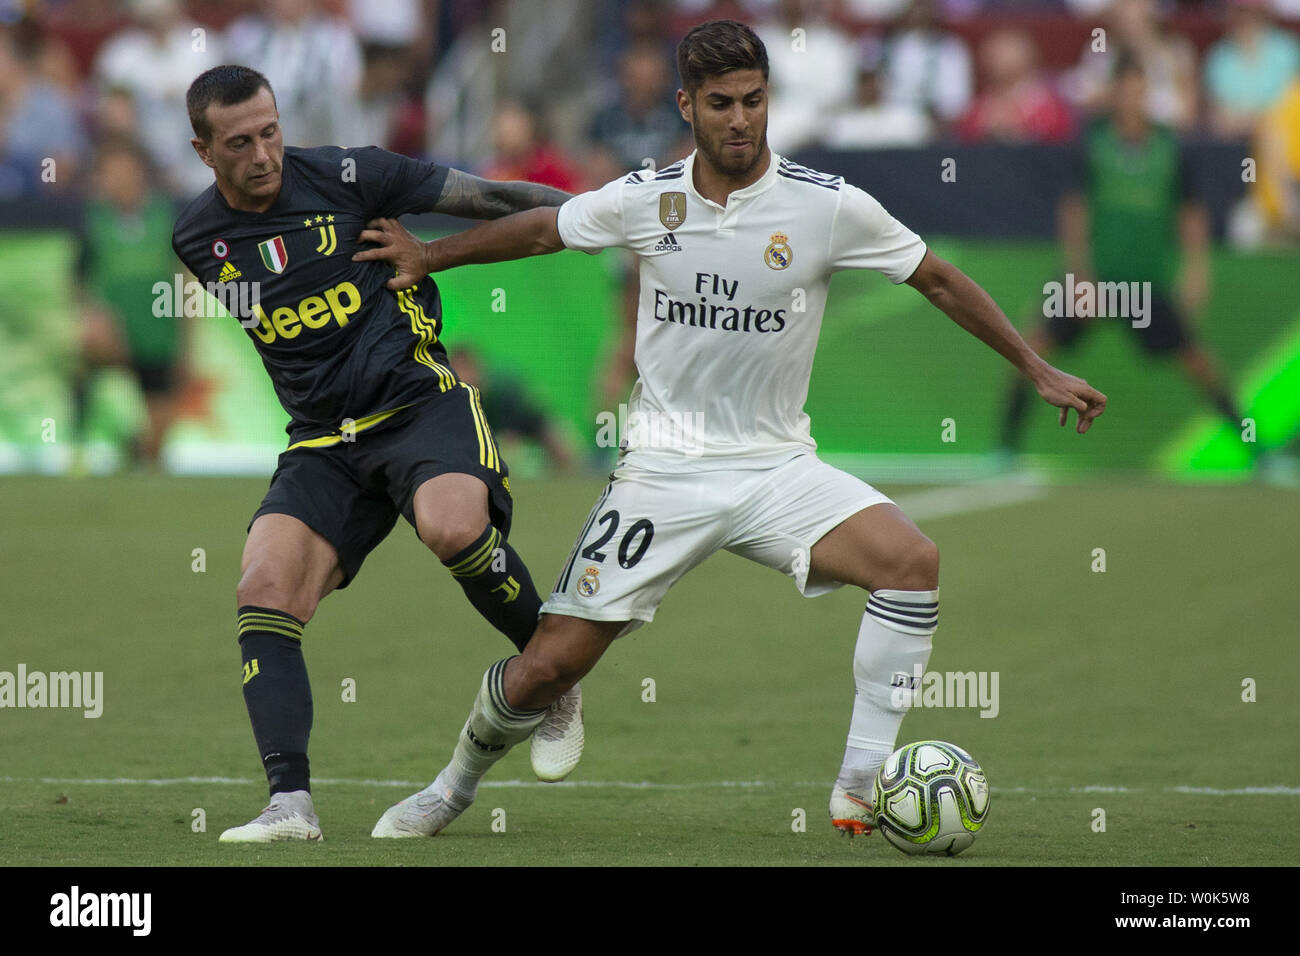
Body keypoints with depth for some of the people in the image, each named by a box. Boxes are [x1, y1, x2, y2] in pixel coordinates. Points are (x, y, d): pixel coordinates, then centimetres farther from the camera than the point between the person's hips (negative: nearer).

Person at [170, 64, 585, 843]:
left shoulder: (344, 177, -7)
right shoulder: (200, 241, 5)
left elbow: (484, 199, -3)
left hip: (419, 398, -4)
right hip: (324, 440, 4)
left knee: (453, 525, -33)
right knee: (264, 589, -17)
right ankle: (291, 802, -21)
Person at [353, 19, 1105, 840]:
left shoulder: (828, 206, -9)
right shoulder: (644, 201, -4)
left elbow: (937, 279, 3)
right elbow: (541, 230, 15)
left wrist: (1038, 370, 6)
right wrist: (428, 257, 23)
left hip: (775, 468, 0)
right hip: (663, 469, 0)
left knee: (915, 562, -27)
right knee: (547, 668, -4)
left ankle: (860, 788, -19)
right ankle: (458, 784, 27)